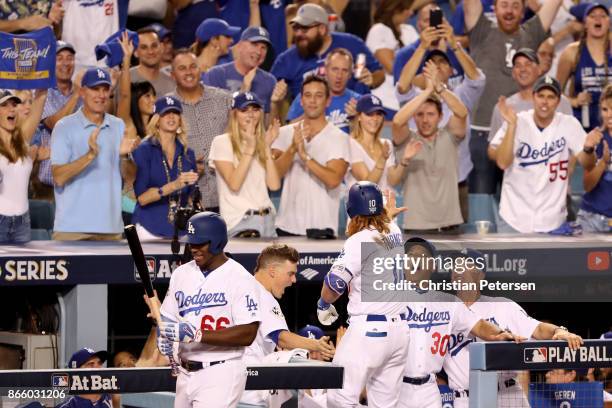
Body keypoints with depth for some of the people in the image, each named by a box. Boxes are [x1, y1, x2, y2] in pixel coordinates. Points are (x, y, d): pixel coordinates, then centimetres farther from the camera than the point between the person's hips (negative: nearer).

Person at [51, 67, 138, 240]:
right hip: (72, 227, -5)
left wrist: (125, 154, -8)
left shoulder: (118, 126, 12)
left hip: (111, 227, 5)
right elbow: (59, 177, -12)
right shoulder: (64, 127, -3)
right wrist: (90, 156, -25)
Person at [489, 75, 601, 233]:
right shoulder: (517, 122, -8)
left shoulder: (569, 124, -5)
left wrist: (588, 148, -30)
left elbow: (587, 165, -7)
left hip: (552, 220, 1)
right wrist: (511, 125, -25)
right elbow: (502, 163, -16)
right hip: (514, 217, -1)